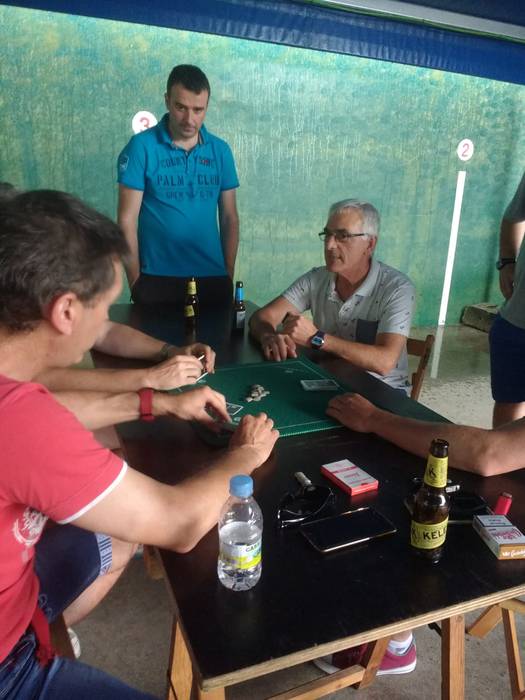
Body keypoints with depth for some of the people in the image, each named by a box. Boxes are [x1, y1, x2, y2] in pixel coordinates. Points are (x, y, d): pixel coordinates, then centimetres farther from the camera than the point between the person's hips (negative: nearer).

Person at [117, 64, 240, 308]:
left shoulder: (220, 150, 4)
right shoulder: (142, 146, -6)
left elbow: (229, 217, 7)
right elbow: (127, 220, -6)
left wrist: (229, 274, 3)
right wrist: (135, 281, -7)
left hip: (212, 279, 3)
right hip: (157, 280, -3)